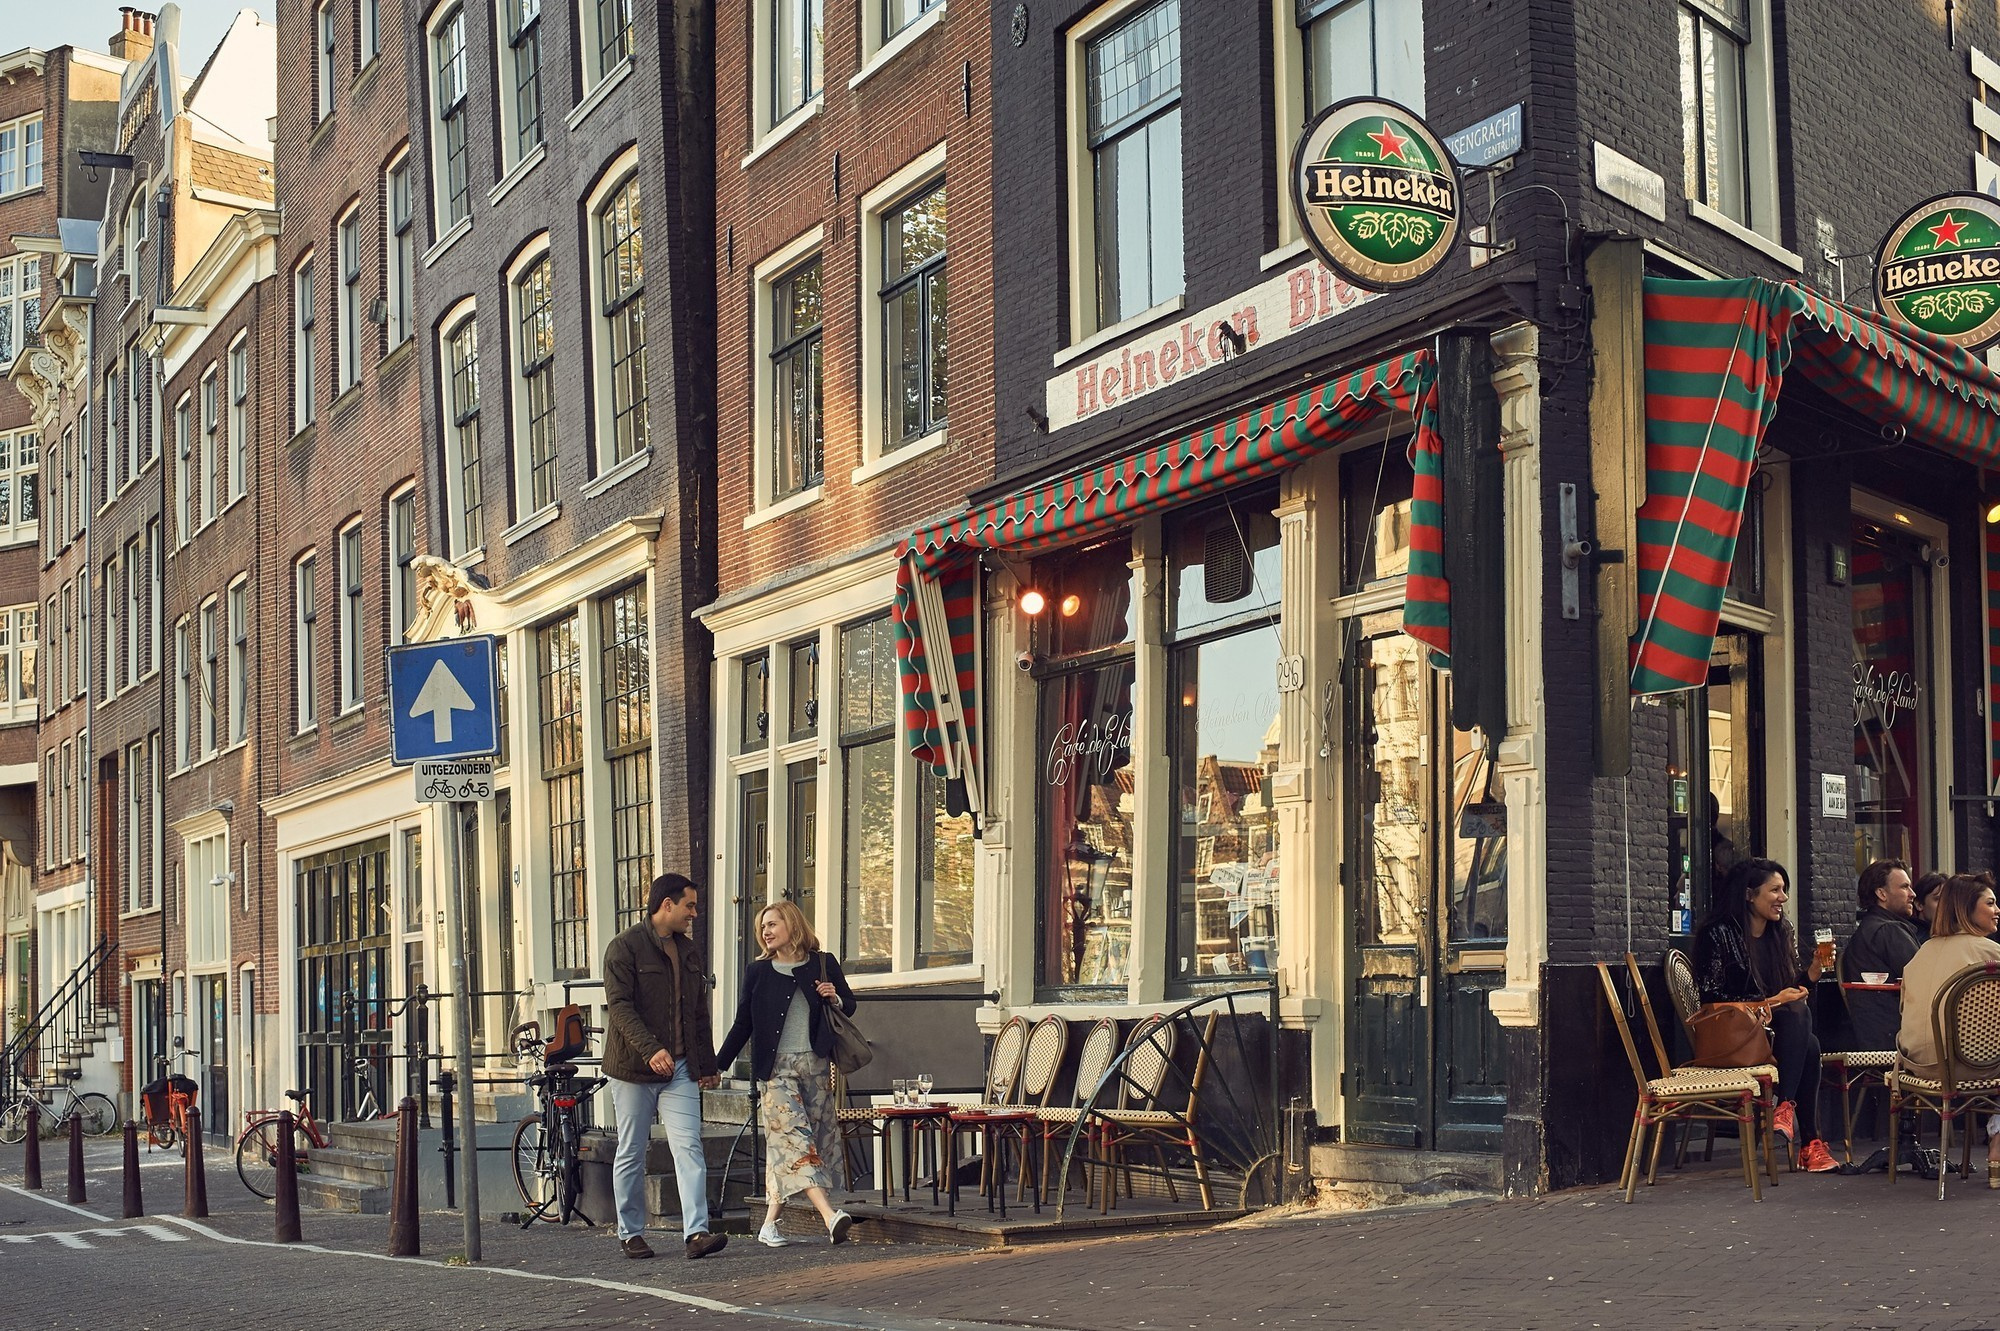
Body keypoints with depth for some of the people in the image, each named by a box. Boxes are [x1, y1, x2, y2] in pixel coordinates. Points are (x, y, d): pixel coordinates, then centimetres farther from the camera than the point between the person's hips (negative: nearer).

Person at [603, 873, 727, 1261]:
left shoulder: (689, 951, 15)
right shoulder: (625, 947, -6)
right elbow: (620, 1006, -16)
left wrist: (707, 1064, 19)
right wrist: (650, 1050, -27)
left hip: (680, 1069, 5)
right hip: (634, 1068, -5)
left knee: (689, 1148, -8)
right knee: (631, 1154, 6)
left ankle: (696, 1232, -14)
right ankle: (630, 1233, 17)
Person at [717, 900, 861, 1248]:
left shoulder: (824, 965, 7)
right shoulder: (758, 972, 6)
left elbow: (849, 1006, 16)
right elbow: (743, 1024, 10)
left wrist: (835, 998, -6)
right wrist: (718, 1065, 7)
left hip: (815, 1065, 2)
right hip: (776, 1067, -1)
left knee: (785, 1144, 2)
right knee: (795, 1136, -16)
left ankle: (770, 1223, 11)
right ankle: (829, 1215, -27)